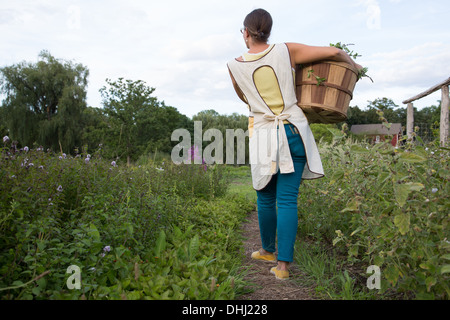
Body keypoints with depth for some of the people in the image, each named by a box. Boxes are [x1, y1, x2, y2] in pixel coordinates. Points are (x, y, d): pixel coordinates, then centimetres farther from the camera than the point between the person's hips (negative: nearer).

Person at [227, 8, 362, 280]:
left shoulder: (235, 66, 2)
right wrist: (354, 65, 19)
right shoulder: (287, 51, 0)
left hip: (264, 137, 0)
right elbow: (333, 52, 0)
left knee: (265, 197, 15)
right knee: (288, 199, 2)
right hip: (294, 131, 0)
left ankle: (268, 250, 33)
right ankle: (283, 264, 4)